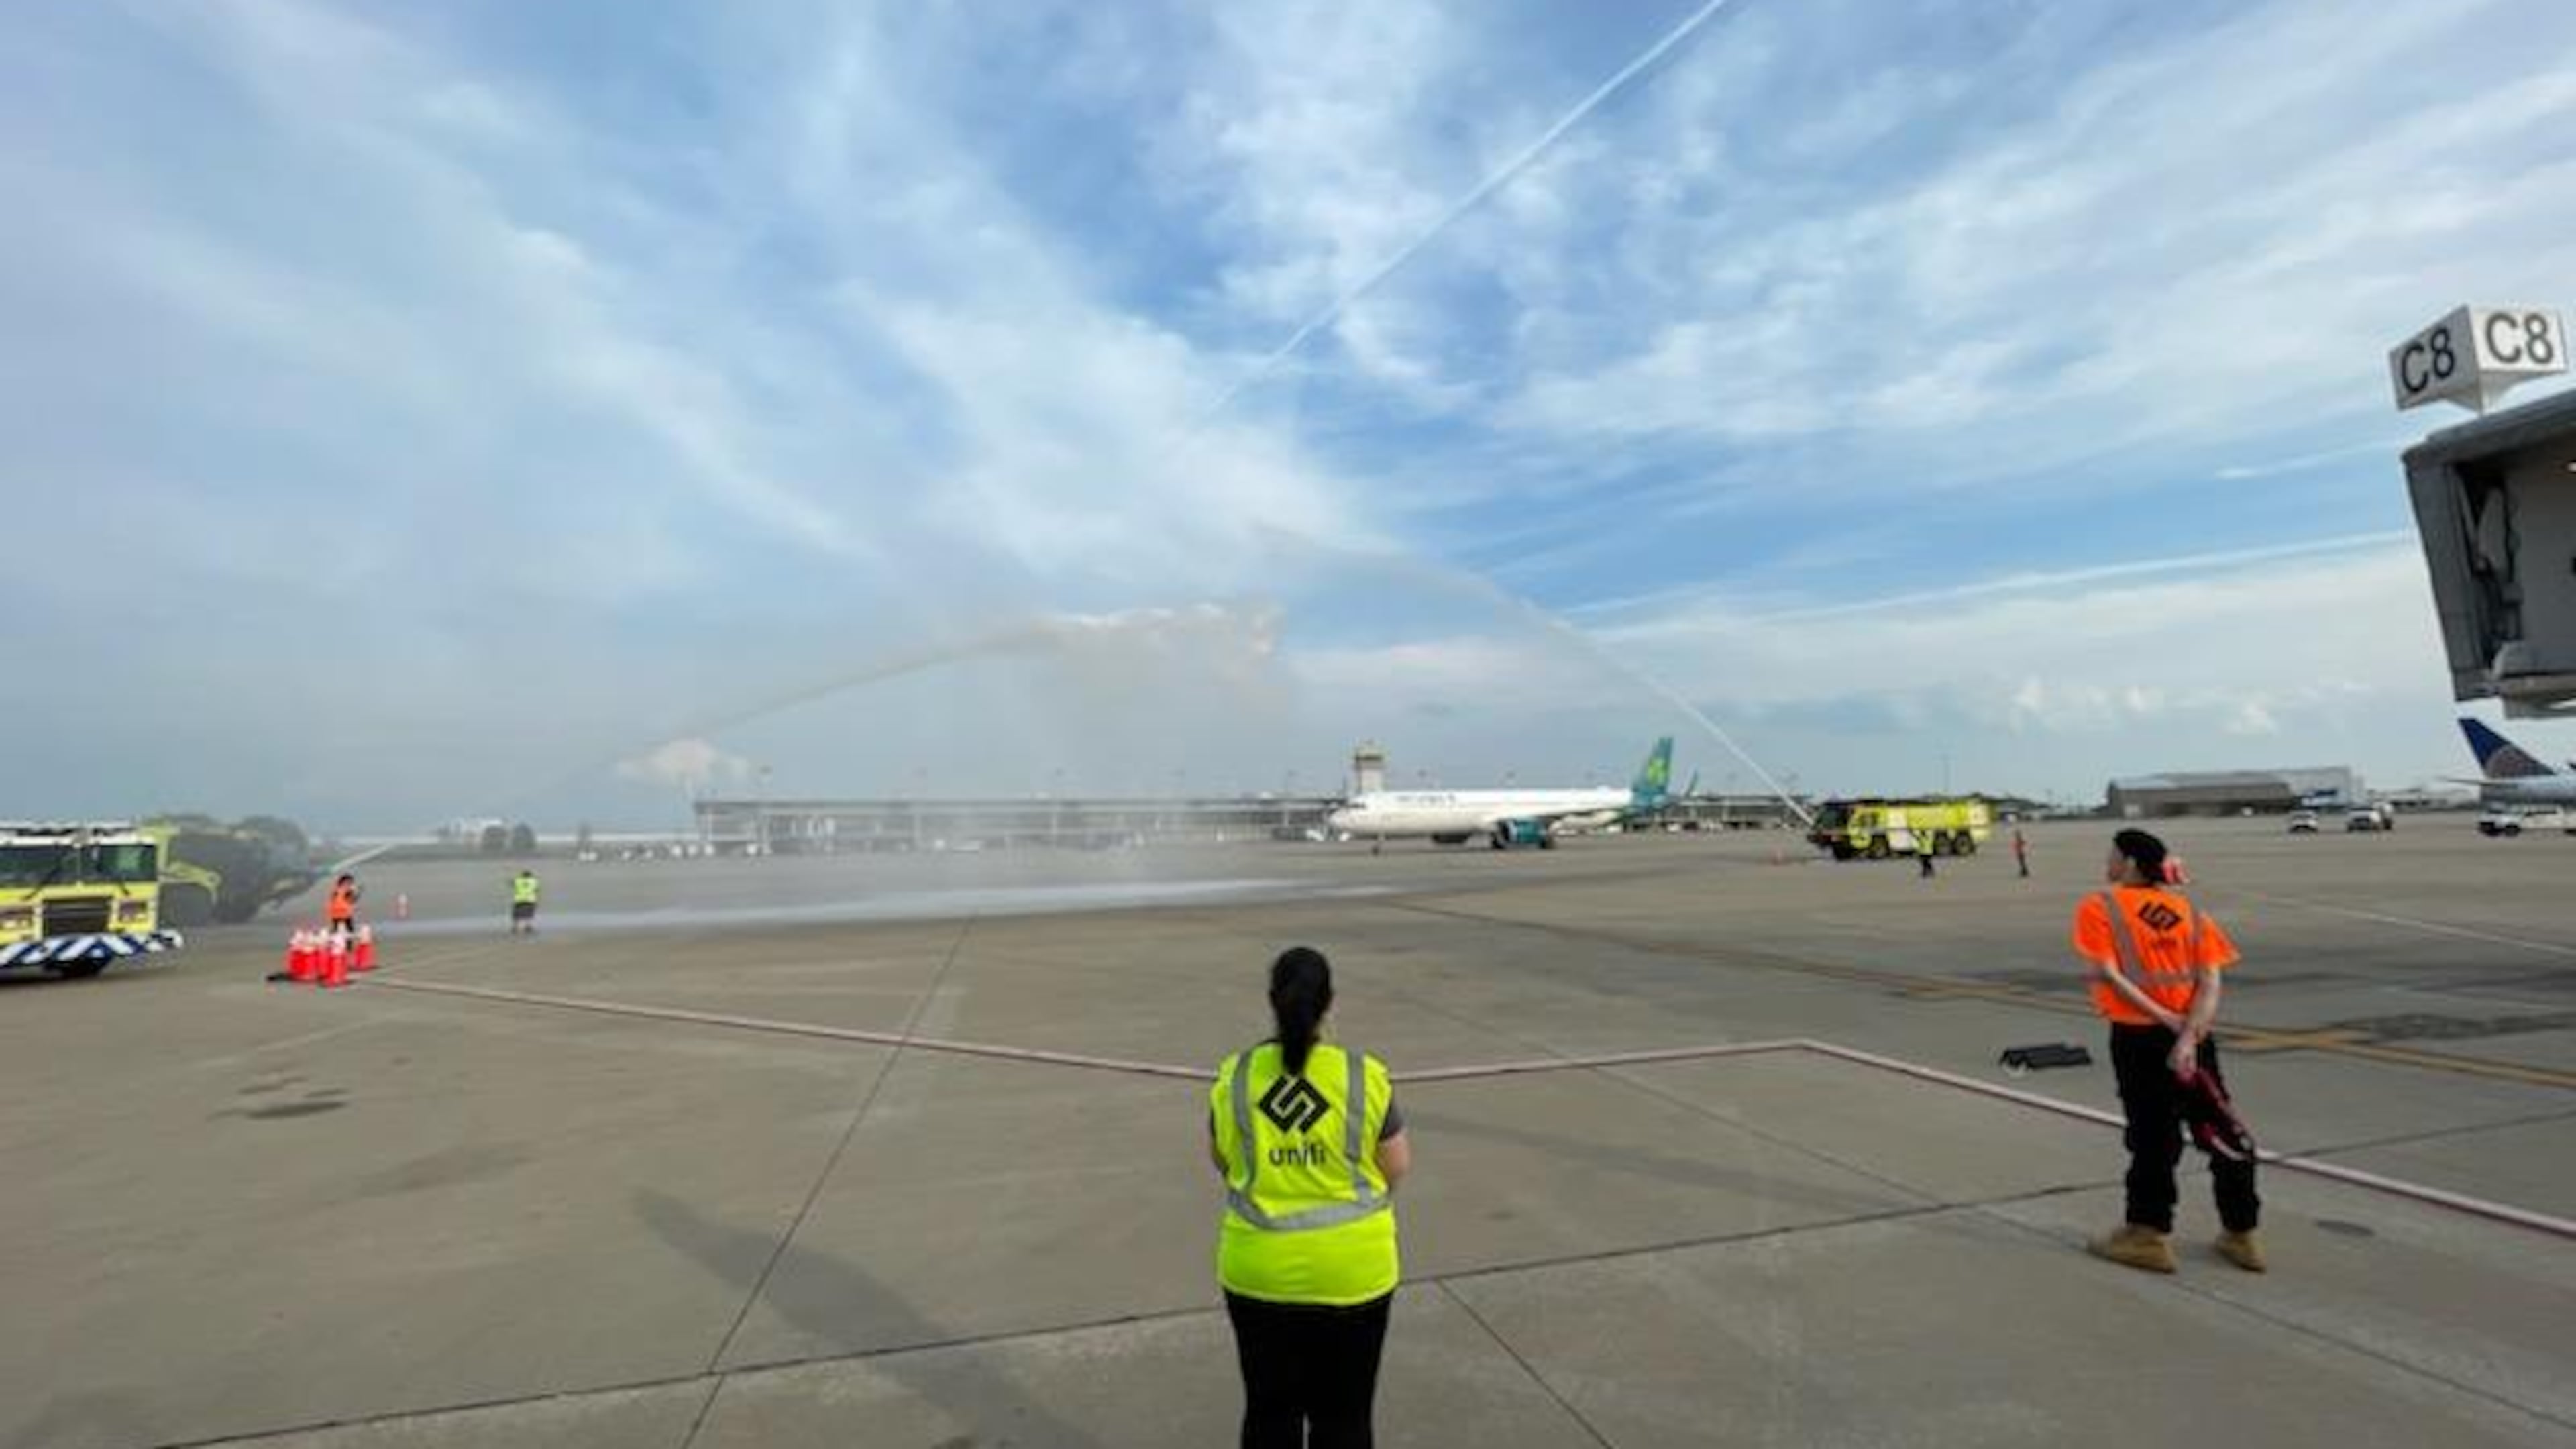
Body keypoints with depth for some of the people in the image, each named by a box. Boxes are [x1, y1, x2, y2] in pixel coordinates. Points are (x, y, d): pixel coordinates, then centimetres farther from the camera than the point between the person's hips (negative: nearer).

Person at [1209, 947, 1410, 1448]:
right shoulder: (1364, 1075, -13)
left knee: (1270, 1408, 17)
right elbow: (1398, 1167, -4)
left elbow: (1222, 1162, 6)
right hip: (1350, 1271, -1)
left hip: (1259, 1271, 2)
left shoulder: (1235, 1077, -8)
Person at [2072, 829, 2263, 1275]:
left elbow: (2110, 975, -15)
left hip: (2138, 1037, -5)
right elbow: (2210, 982, -2)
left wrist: (2167, 1021, -13)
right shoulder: (2189, 909, 9)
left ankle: (2149, 1234, 14)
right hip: (2194, 1034, 5)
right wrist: (2188, 1034, -11)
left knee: (2153, 1135, 4)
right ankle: (2241, 1234, 29)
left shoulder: (2099, 908, -5)